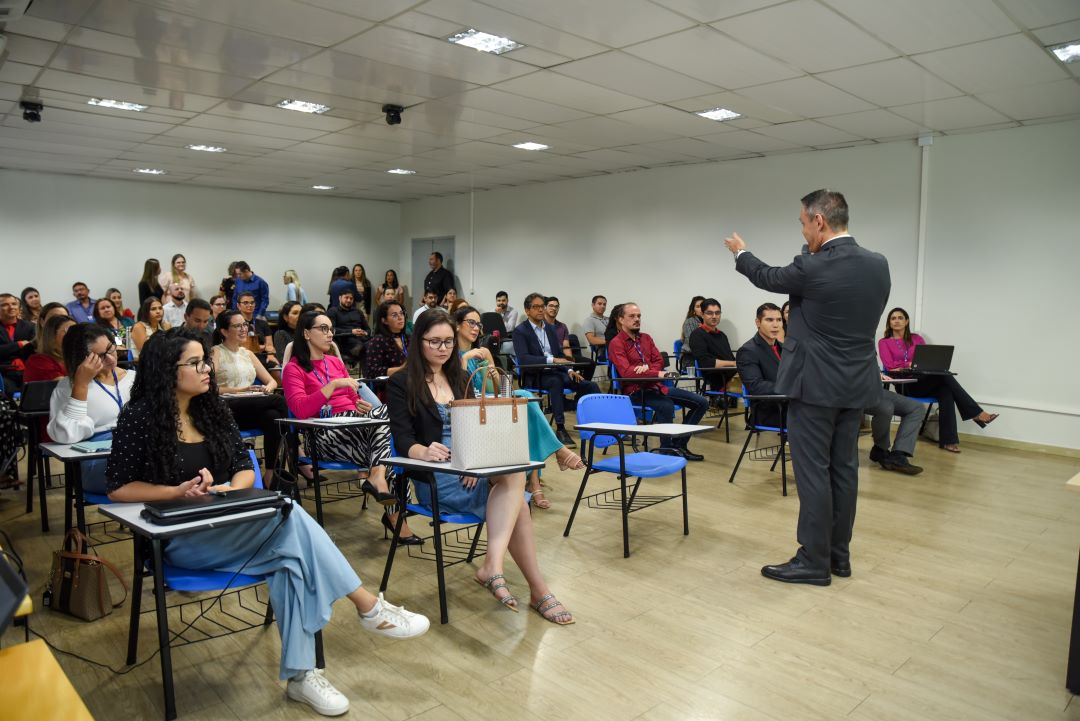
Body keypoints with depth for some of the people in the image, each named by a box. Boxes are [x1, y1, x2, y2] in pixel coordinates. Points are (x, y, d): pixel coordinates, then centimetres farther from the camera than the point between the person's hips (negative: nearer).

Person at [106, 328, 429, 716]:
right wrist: (180, 492, -19)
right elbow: (118, 488, -6)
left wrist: (228, 488, -13)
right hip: (182, 538, -5)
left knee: (290, 558, -29)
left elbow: (246, 469, 10)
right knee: (288, 514, -31)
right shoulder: (139, 417, -7)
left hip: (228, 526, 6)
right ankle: (369, 606, -26)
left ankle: (300, 673, -24)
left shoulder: (212, 409, 9)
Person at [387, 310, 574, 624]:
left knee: (514, 473, -30)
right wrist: (426, 452, -34)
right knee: (515, 498, -27)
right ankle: (538, 590, -25)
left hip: (472, 470, 5)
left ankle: (492, 565, -33)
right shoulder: (402, 383, 1)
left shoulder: (461, 378, 17)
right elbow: (403, 440, -9)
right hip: (434, 477, -5)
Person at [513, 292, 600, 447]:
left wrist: (569, 370, -1)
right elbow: (523, 359, -17)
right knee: (556, 381, -38)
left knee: (591, 386, -12)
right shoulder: (520, 331, -3)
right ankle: (560, 429, -35)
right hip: (535, 376, -6)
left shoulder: (550, 328, 18)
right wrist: (552, 360, -25)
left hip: (556, 372, 6)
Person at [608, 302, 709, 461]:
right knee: (666, 406, -37)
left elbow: (659, 361, 11)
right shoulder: (616, 344, -4)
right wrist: (657, 373, -25)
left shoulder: (646, 338, 18)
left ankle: (679, 444, 6)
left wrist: (647, 368, -14)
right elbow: (626, 372, -17)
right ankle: (666, 449, -16)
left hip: (656, 386, 8)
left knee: (701, 402, -2)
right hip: (636, 390, -7)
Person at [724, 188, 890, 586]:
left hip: (816, 383, -7)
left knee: (813, 471, 0)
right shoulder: (878, 264, 3)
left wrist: (741, 253, 23)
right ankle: (838, 555, 24)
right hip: (856, 382, 7)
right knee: (843, 469, 13)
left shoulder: (812, 267, -17)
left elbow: (768, 278, 3)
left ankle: (814, 561, 8)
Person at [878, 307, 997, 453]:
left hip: (923, 381, 4)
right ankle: (977, 413, -25)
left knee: (945, 390, -31)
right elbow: (890, 366, -5)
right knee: (944, 375, -27)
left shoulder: (916, 338, 20)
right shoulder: (884, 342, 8)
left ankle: (948, 440, -34)